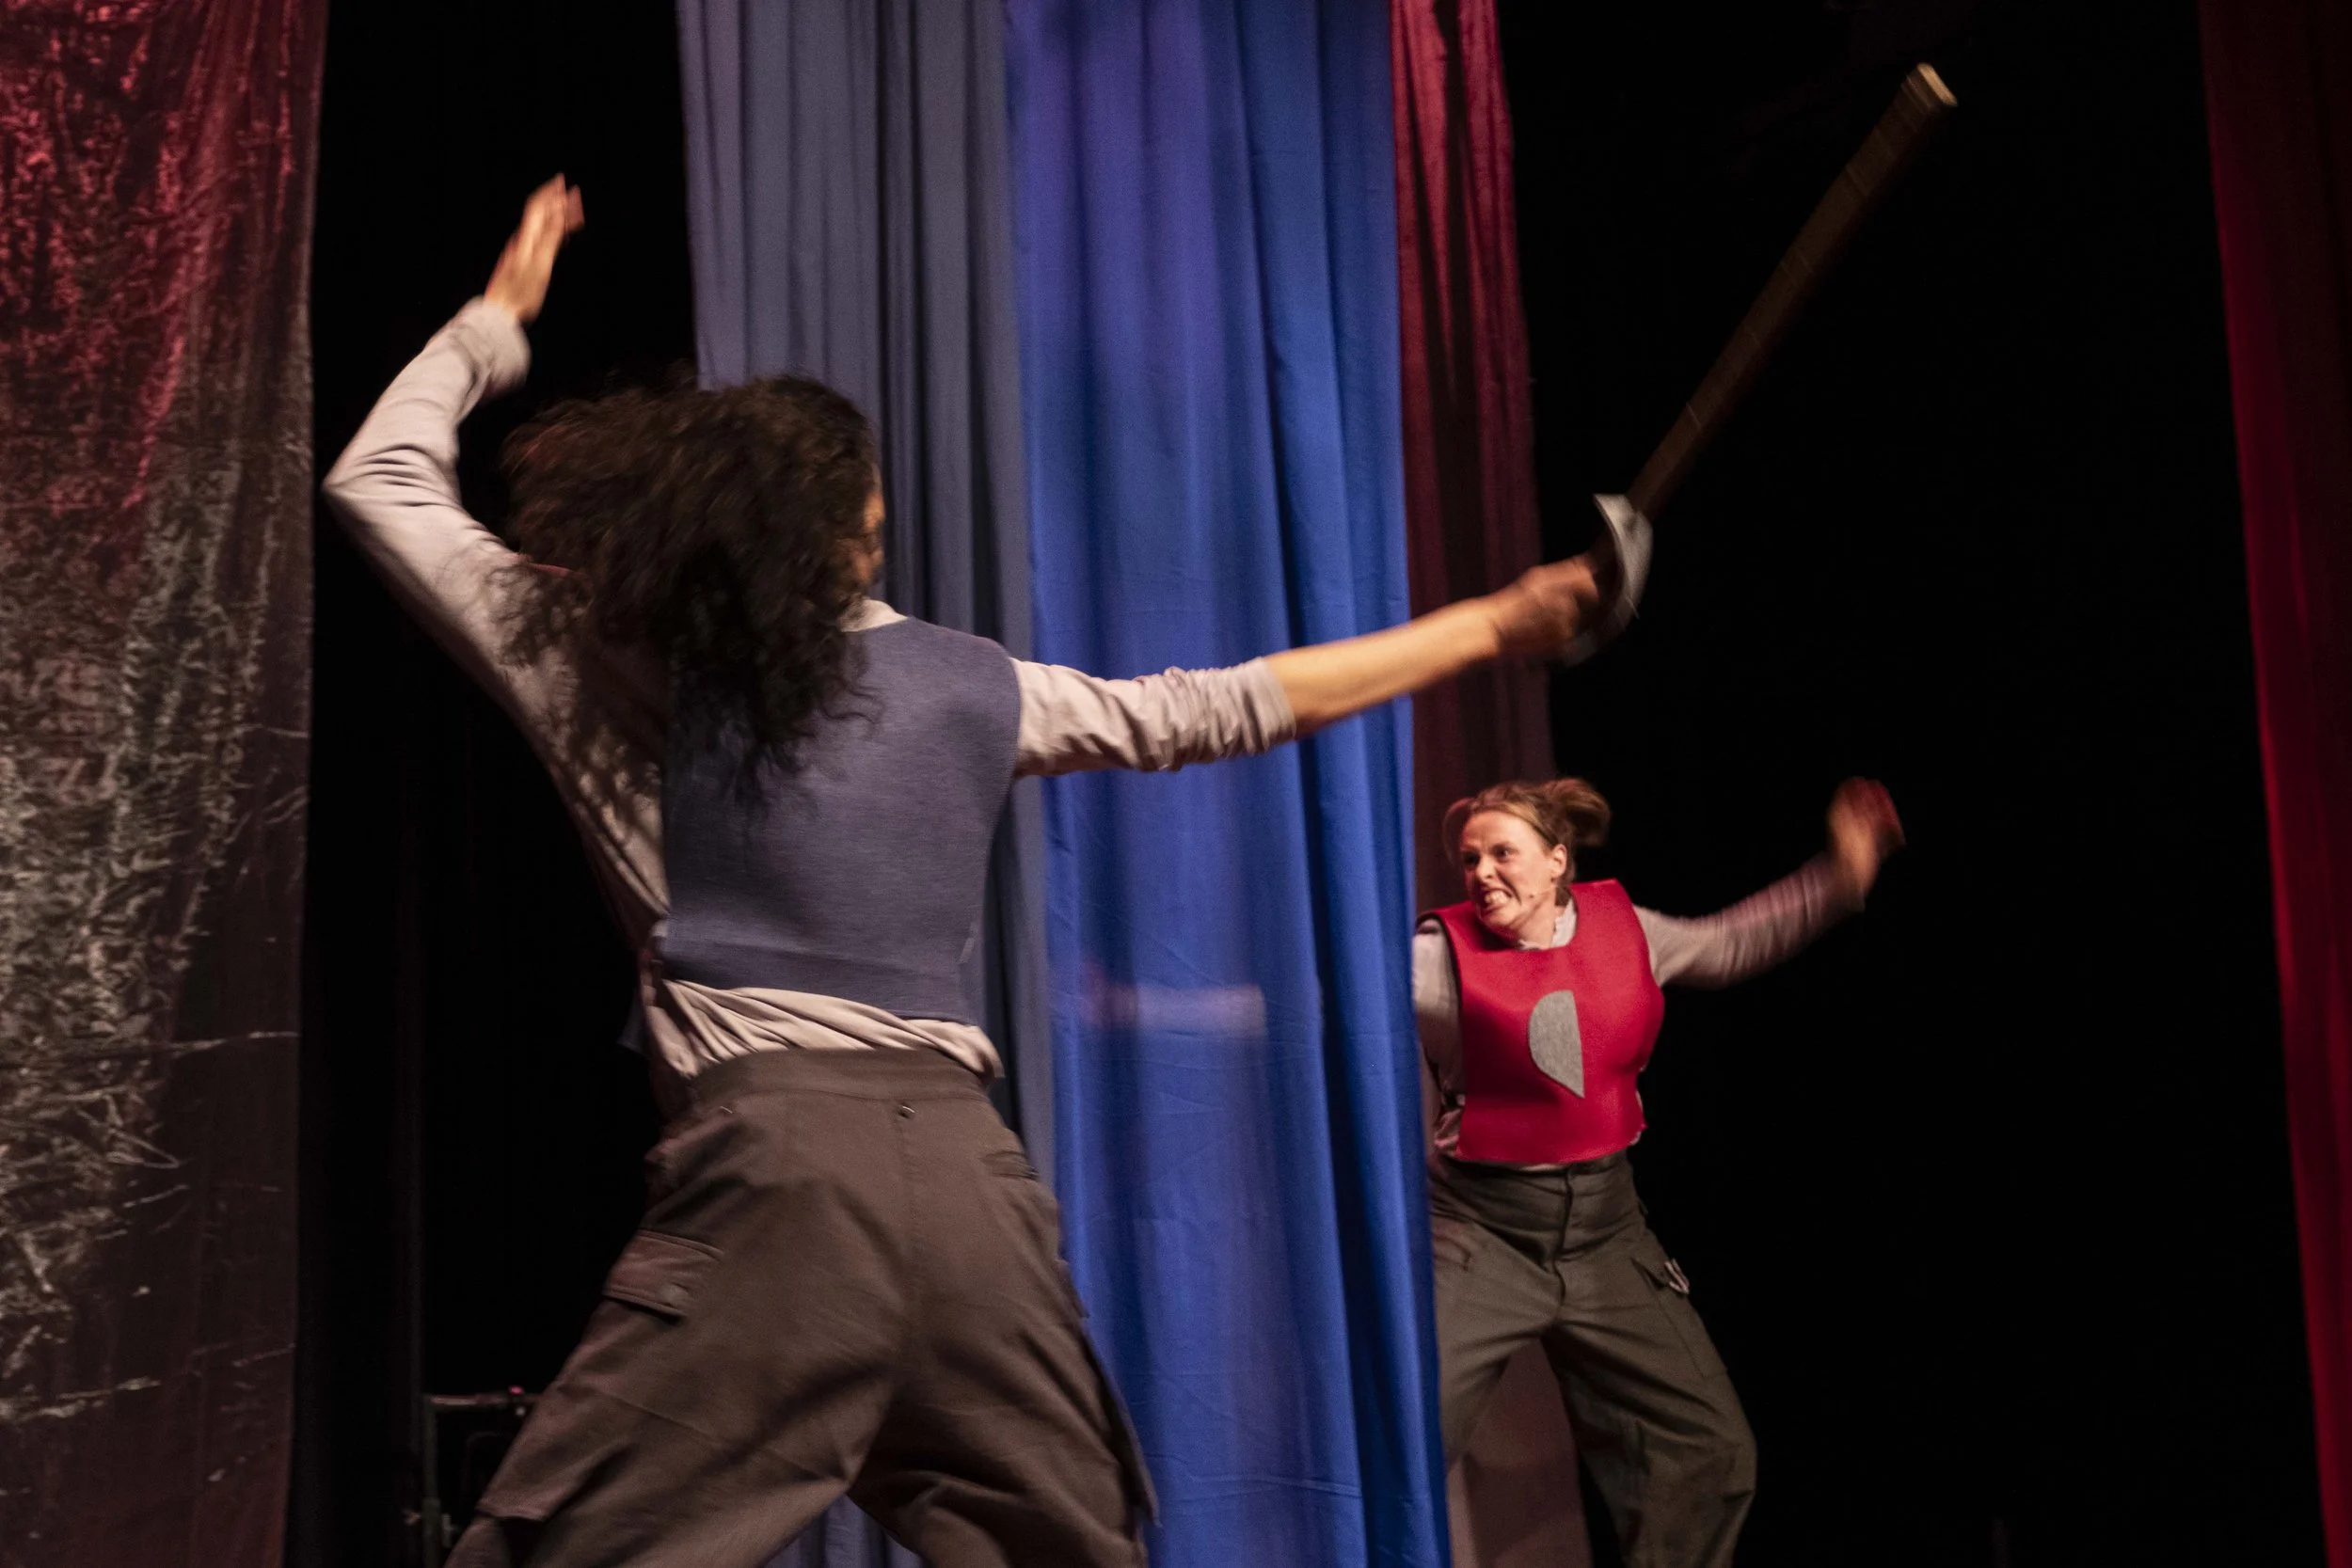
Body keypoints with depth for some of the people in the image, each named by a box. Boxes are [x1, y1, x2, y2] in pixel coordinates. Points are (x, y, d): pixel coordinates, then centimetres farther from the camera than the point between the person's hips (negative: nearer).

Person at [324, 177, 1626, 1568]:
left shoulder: (620, 675, 7)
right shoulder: (965, 681, 14)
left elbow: (382, 481, 18)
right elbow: (1219, 710, 21)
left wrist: (500, 317, 33)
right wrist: (1490, 623, 31)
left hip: (775, 1155, -4)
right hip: (971, 1166, 4)